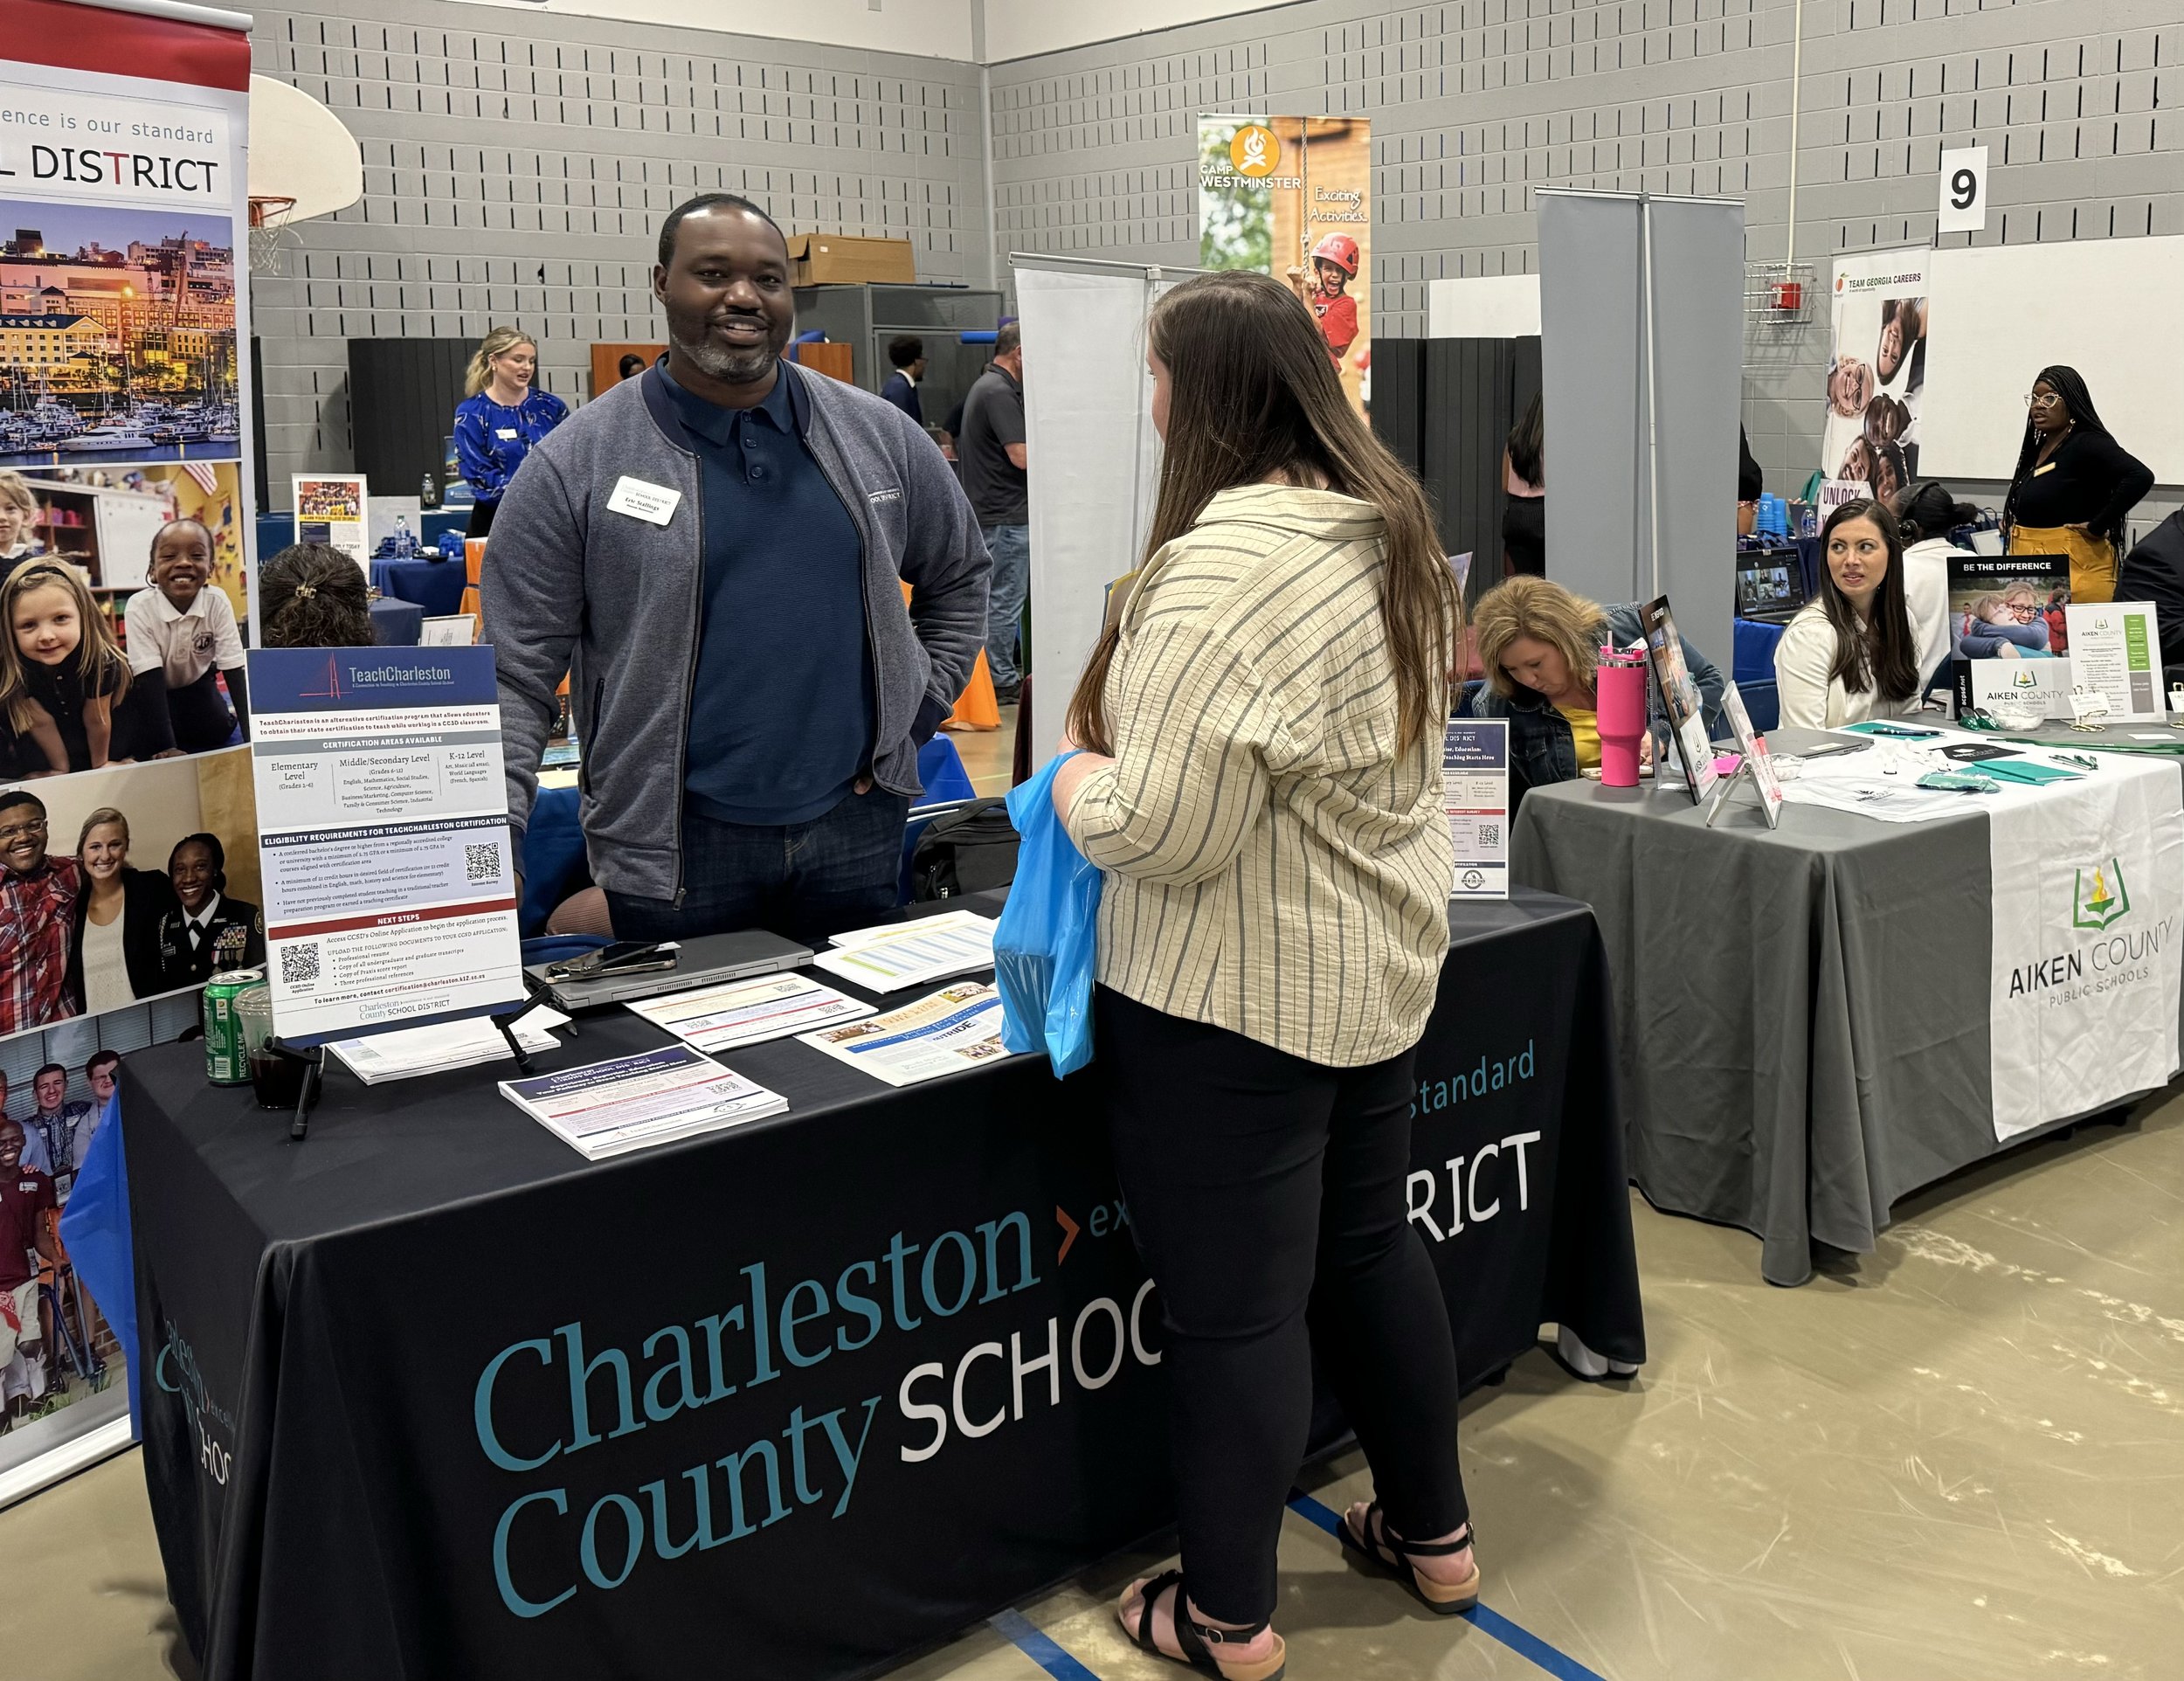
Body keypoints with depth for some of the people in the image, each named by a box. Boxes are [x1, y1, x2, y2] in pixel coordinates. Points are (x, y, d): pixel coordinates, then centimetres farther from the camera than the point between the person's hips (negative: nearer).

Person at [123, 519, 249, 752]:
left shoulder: (217, 602, -25)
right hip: (154, 689, -2)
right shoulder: (140, 607, -30)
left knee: (218, 734, -15)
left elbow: (234, 671, -22)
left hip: (197, 684, 2)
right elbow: (151, 679, -30)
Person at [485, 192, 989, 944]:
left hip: (854, 821, 3)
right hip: (676, 842, -3)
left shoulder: (879, 436, 4)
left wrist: (916, 714, 7)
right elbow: (516, 673, -6)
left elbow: (959, 577, 18)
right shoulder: (576, 464, -5)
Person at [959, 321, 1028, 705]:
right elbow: (1022, 456, -23)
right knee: (1004, 601, -3)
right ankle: (1002, 682, 3)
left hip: (989, 511, 11)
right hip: (1005, 515, -11)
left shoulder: (985, 385, 15)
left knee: (998, 600, 16)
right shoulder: (999, 392, -18)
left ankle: (1002, 674, 23)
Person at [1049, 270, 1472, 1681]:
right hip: (1382, 966, 9)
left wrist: (1078, 778, -6)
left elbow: (1159, 830, -26)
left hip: (1236, 998, -9)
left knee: (1236, 1306, 5)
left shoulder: (1225, 566, -24)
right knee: (1370, 1247, 22)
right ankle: (1436, 1535, 38)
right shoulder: (1393, 527, 6)